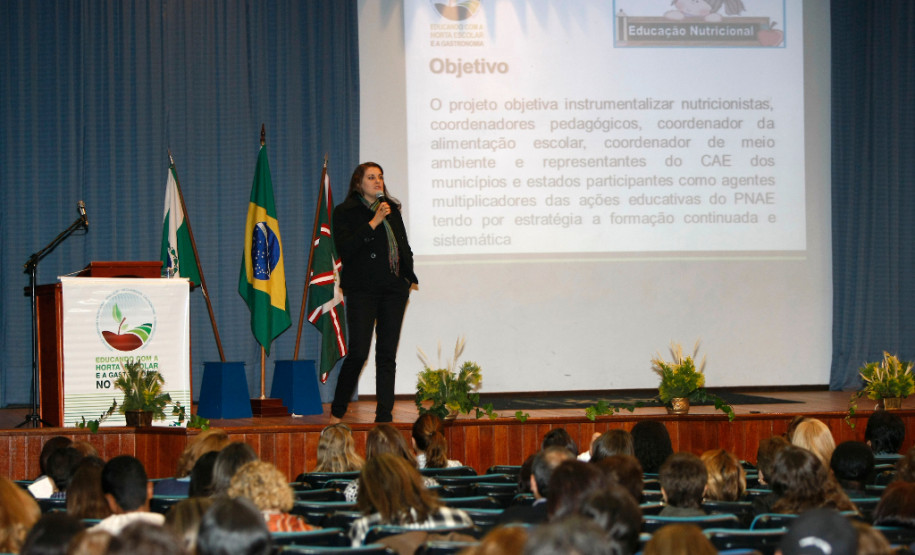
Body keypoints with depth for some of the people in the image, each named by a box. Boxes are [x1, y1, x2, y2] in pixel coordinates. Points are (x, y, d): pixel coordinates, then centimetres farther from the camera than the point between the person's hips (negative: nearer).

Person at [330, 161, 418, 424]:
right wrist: (373, 222, -15)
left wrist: (408, 276, 9)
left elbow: (404, 246, 22)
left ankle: (384, 415, 5)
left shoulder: (392, 209, 17)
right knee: (358, 352, -11)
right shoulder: (344, 212, 1)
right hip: (362, 290, -5)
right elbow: (345, 249, -12)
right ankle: (337, 412, 4)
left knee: (387, 353, 3)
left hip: (394, 289, 5)